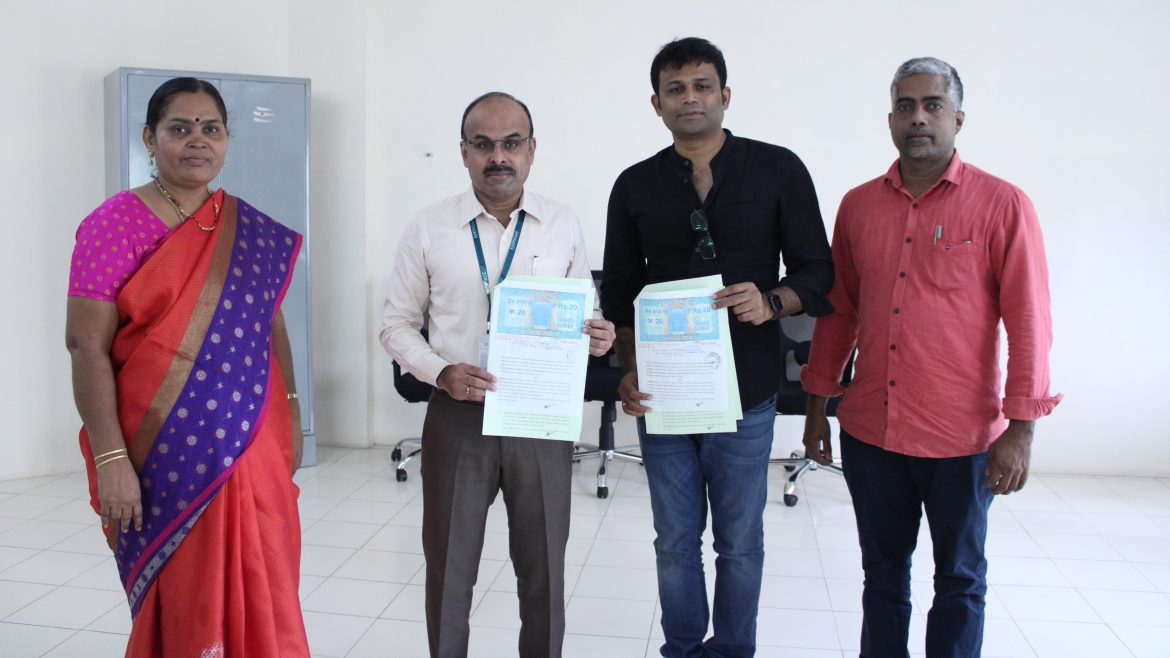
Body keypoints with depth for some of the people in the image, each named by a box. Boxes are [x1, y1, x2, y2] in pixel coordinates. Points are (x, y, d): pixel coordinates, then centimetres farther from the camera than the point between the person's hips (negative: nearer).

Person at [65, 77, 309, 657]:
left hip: (251, 447, 4)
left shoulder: (252, 230, 8)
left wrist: (290, 414, 12)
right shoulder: (115, 224, -6)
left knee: (261, 599, 8)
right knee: (180, 601, 8)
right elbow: (86, 345, -10)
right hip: (165, 452, -4)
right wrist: (111, 458, -15)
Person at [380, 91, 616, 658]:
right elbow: (398, 324, 4)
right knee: (449, 567, 13)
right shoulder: (429, 228, -1)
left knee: (542, 568, 14)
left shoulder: (564, 226, 2)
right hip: (458, 416, 0)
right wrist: (443, 373, -14)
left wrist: (596, 337, -12)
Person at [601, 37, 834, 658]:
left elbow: (817, 270, 1)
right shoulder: (636, 185, 6)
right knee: (675, 539, 13)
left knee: (740, 540, 11)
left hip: (745, 393, -1)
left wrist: (772, 301, -20)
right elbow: (619, 291, 9)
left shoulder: (778, 170, -1)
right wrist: (629, 369, -5)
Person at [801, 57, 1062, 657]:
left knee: (959, 580, 13)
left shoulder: (1002, 205, -6)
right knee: (883, 571, 16)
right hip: (869, 432, 3)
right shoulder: (858, 205, 6)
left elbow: (1029, 322, -8)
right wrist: (817, 406, 11)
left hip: (962, 437, -3)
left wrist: (1020, 428, -12)